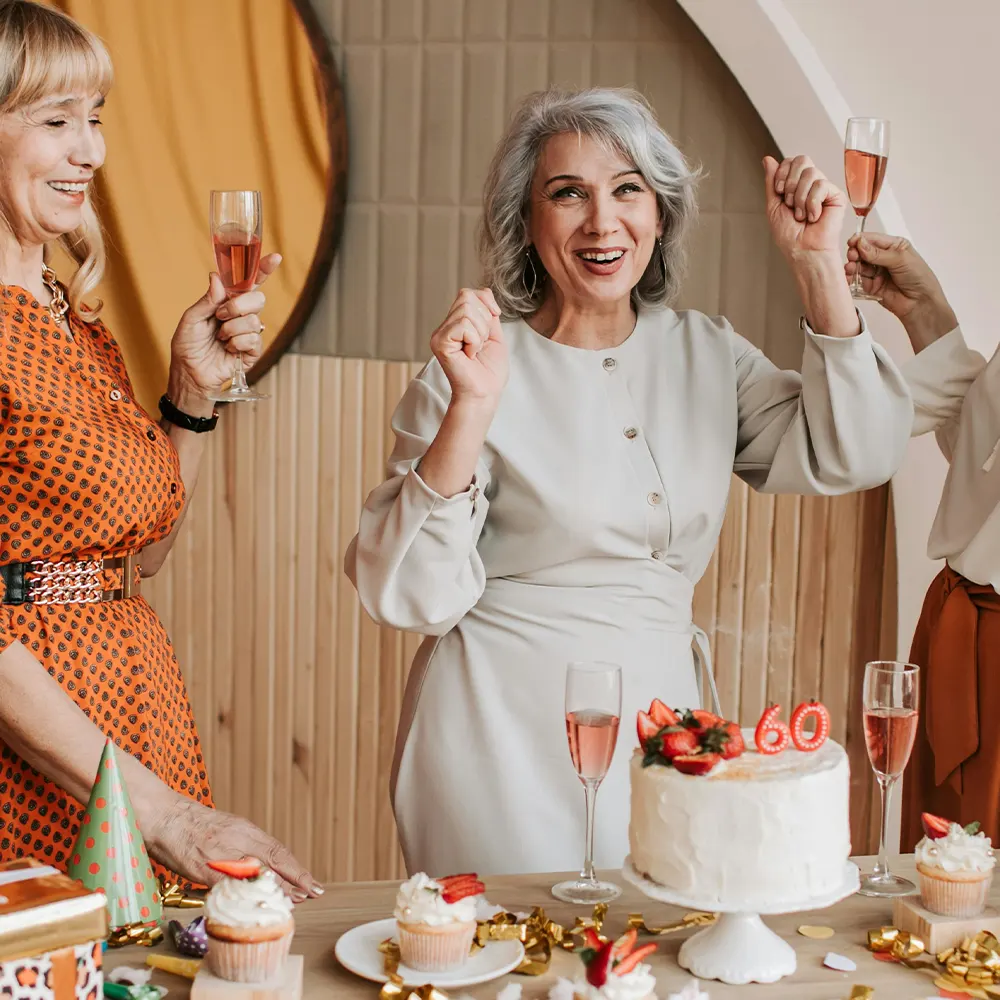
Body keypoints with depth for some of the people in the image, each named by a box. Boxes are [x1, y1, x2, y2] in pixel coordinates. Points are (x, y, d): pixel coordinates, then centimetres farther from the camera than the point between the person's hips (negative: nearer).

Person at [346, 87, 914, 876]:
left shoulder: (708, 355, 6)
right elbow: (413, 596, -15)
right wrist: (471, 410, -27)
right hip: (507, 733, -4)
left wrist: (818, 265, -9)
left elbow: (849, 457, -5)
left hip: (662, 712, 5)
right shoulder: (477, 367, -9)